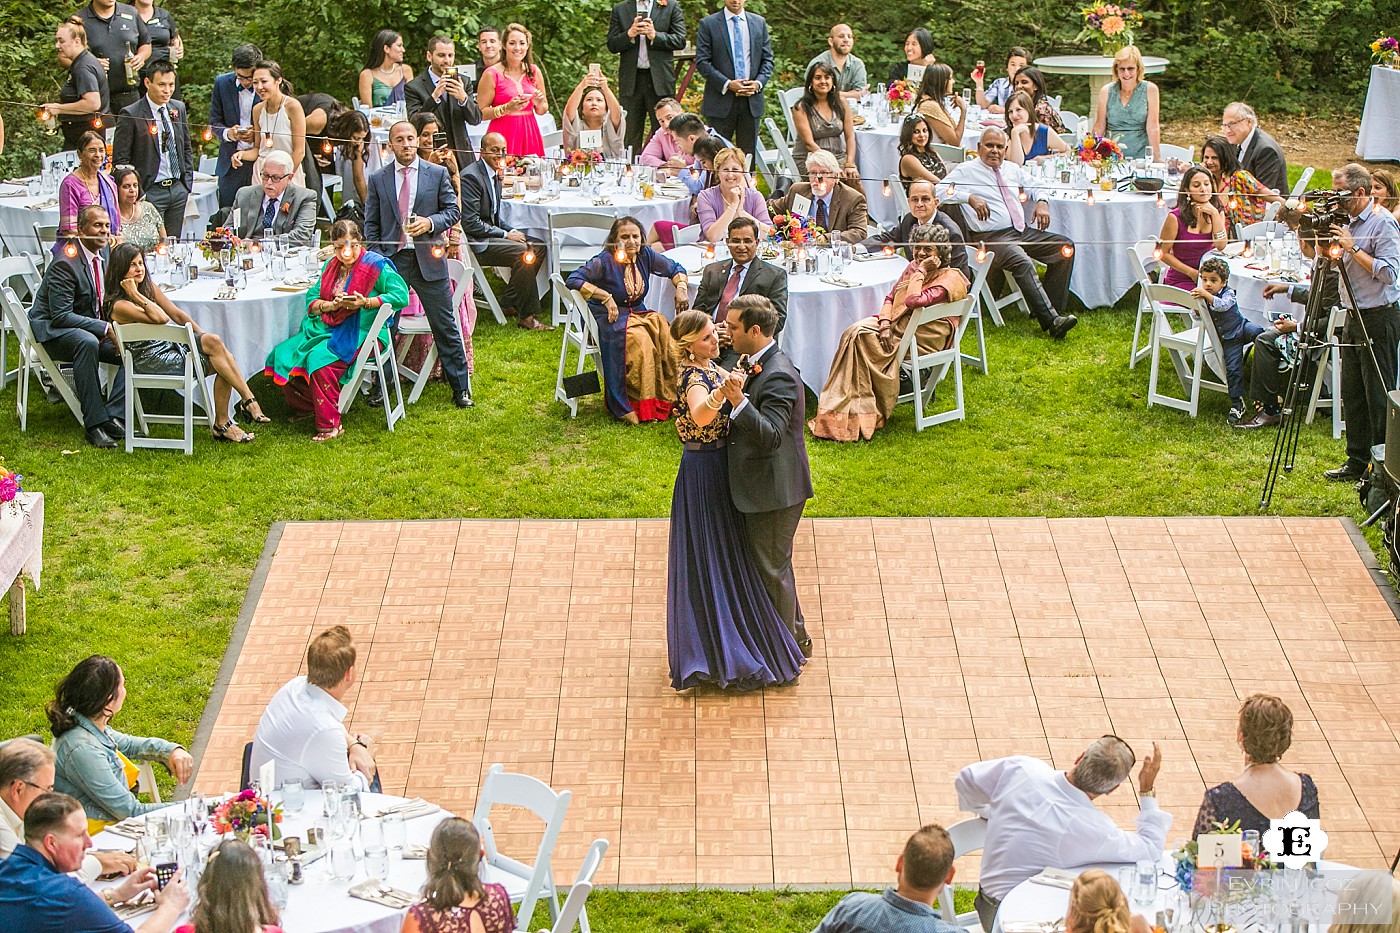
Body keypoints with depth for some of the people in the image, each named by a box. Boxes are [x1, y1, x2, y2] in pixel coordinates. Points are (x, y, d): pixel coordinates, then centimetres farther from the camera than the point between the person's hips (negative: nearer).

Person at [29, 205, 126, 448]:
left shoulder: (104, 254, 5)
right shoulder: (65, 264, -20)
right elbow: (61, 316, -25)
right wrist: (105, 328, -31)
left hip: (93, 327, 8)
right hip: (53, 331, -8)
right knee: (88, 342, -39)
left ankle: (113, 417, -19)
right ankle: (94, 423, -36)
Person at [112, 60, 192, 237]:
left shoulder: (179, 109, 9)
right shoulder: (131, 115, -9)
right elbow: (120, 159, -8)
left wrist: (187, 186, 10)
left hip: (178, 189, 6)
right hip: (150, 191, -6)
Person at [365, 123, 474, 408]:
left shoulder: (437, 173, 4)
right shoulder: (378, 179, 7)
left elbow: (453, 210, 6)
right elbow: (371, 224, 8)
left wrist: (431, 222, -14)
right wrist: (376, 259, -3)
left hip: (428, 259, -1)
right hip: (391, 260, 1)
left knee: (445, 326, 2)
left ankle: (461, 388, 9)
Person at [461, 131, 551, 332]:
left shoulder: (495, 175, 14)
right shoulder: (471, 177, -18)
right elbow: (471, 223, -22)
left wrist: (512, 231, 3)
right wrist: (505, 235, -16)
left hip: (491, 232, 11)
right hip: (475, 242, -11)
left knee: (538, 247, 5)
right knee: (522, 253, -25)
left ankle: (512, 302, 8)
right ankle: (526, 316, -19)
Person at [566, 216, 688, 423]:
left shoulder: (645, 256, 4)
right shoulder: (605, 261, -12)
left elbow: (675, 269, 18)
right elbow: (574, 280, -19)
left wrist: (681, 287, -3)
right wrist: (606, 296, -22)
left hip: (639, 313, 6)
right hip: (609, 318, -6)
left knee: (666, 334, -25)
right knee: (639, 339, -34)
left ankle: (668, 399, -19)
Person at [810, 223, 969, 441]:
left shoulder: (950, 279, -14)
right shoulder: (913, 268, 12)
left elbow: (914, 301, -28)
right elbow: (890, 298, 12)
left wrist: (921, 272, -16)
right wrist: (885, 325, -7)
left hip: (922, 339, -8)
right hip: (898, 324, 8)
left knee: (861, 340, -23)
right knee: (854, 332, -18)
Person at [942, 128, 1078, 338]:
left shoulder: (1013, 170, 24)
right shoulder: (966, 171, 5)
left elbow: (1035, 187, 35)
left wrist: (1042, 202, 12)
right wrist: (969, 198, -22)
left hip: (1023, 232, 7)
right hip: (991, 237, -7)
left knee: (1065, 247, -12)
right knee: (1021, 261, -35)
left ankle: (1053, 311, -14)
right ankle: (1051, 321, -40)